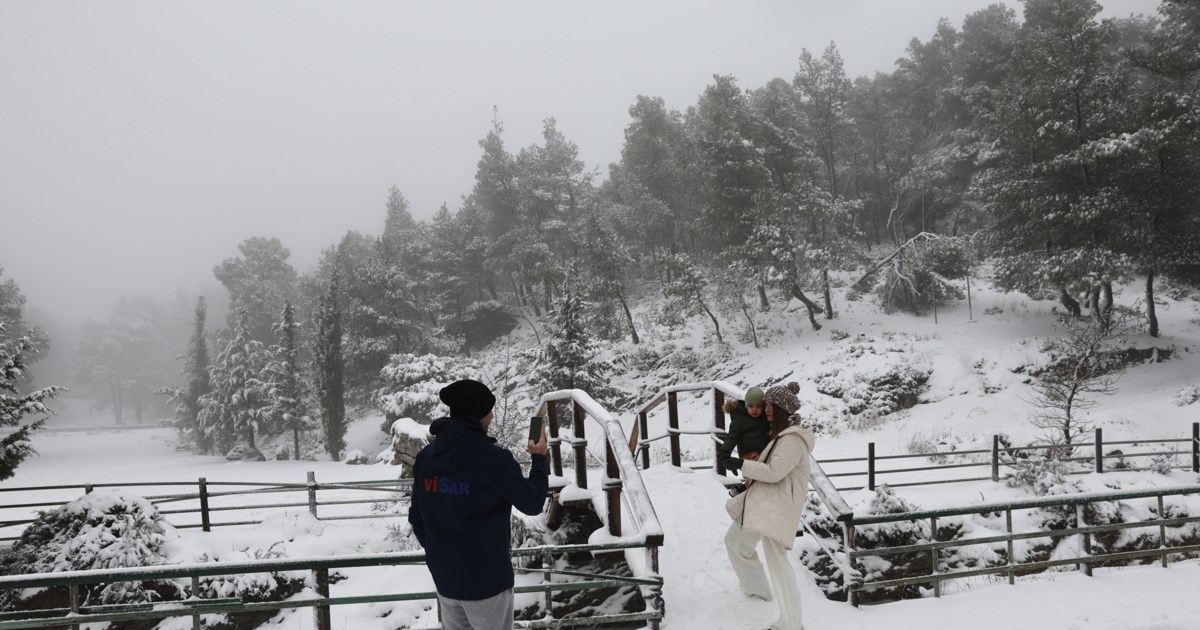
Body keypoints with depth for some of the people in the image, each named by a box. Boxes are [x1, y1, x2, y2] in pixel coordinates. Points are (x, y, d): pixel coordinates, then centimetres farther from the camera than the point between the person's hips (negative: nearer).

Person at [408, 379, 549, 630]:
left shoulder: (427, 456, 0)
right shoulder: (492, 458, -19)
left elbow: (416, 517, 7)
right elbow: (532, 502, -9)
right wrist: (539, 459, 5)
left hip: (444, 577, 6)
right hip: (486, 577, -6)